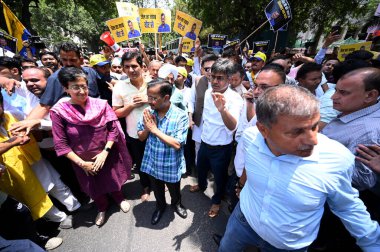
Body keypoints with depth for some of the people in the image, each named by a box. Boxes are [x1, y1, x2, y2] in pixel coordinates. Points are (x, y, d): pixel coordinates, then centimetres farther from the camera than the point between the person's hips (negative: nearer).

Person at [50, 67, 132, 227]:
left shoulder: (101, 104, -13)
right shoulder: (59, 112, -15)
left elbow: (113, 129, -12)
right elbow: (61, 145, -12)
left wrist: (105, 152, -18)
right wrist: (81, 163, -14)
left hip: (108, 156, 0)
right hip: (84, 161, 1)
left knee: (113, 180, 21)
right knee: (94, 187, 23)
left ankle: (120, 199, 53)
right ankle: (102, 208, 53)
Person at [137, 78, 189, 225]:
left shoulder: (180, 116, -23)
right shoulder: (148, 113, -11)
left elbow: (177, 144, -28)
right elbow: (141, 137, -1)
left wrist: (155, 130, -26)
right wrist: (147, 128, -24)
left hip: (171, 166, -3)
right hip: (152, 163, 3)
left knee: (174, 191, 26)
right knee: (157, 191, 28)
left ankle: (176, 204, 58)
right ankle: (160, 206, 59)